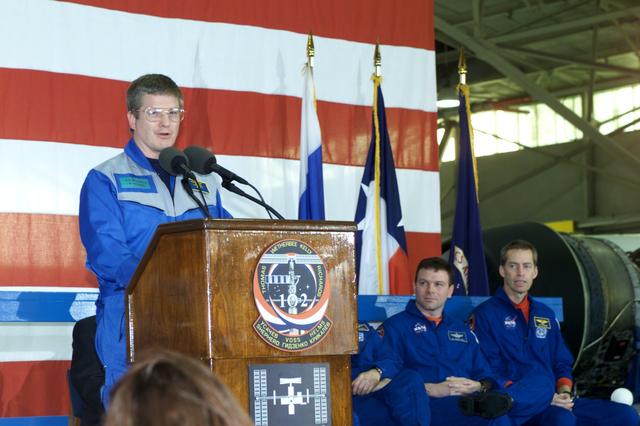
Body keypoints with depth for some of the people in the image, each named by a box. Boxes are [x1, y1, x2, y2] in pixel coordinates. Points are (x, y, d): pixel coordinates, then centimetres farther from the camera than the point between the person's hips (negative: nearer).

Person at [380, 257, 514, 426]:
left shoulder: (462, 330, 29)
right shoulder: (395, 326, 10)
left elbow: (487, 377, 23)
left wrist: (478, 387, -2)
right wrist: (432, 390, -16)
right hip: (427, 404, -5)